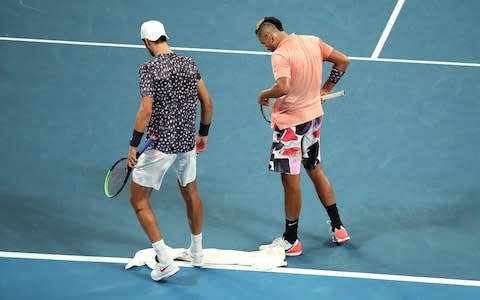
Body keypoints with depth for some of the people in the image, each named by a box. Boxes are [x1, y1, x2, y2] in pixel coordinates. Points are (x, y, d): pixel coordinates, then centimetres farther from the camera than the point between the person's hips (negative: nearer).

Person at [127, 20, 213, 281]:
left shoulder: (149, 69, -14)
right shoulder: (189, 64, 3)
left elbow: (146, 110, -21)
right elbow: (207, 102, 7)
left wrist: (133, 145, -14)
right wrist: (203, 133, 21)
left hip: (160, 144, -6)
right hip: (188, 142, 6)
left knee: (139, 201, 5)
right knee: (190, 192, 26)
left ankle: (165, 260, -4)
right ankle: (197, 252, 39)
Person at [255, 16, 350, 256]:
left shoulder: (280, 55, -22)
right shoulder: (313, 41, 1)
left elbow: (283, 88, -36)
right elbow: (342, 61, 8)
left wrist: (265, 94, -16)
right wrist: (325, 88, 13)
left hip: (291, 124, -8)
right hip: (314, 116, 8)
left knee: (290, 181, 3)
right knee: (316, 171, 23)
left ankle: (290, 241, 14)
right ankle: (338, 228, 30)